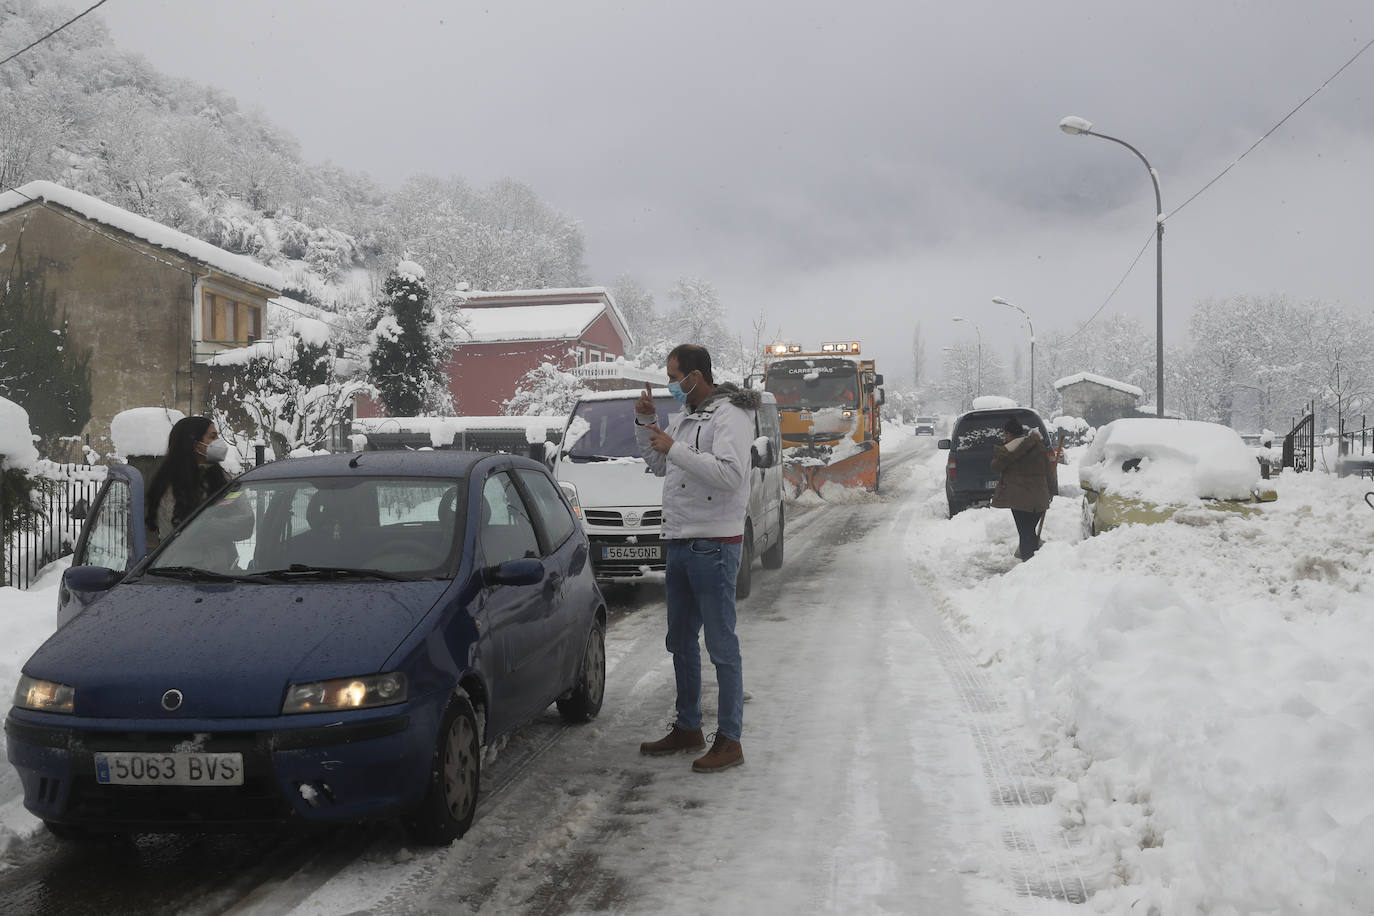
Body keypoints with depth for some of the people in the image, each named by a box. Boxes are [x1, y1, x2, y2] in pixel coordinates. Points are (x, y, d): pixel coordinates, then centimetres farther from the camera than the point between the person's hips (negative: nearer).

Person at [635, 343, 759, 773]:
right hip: (679, 544, 10)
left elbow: (729, 474, -27)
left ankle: (729, 741, 0)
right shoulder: (683, 416, 16)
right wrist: (645, 424, 13)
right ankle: (687, 729, 29)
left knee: (721, 645, -5)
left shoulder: (729, 416, -13)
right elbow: (659, 466, 27)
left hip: (714, 545, -10)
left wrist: (674, 448, -24)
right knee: (680, 642, 17)